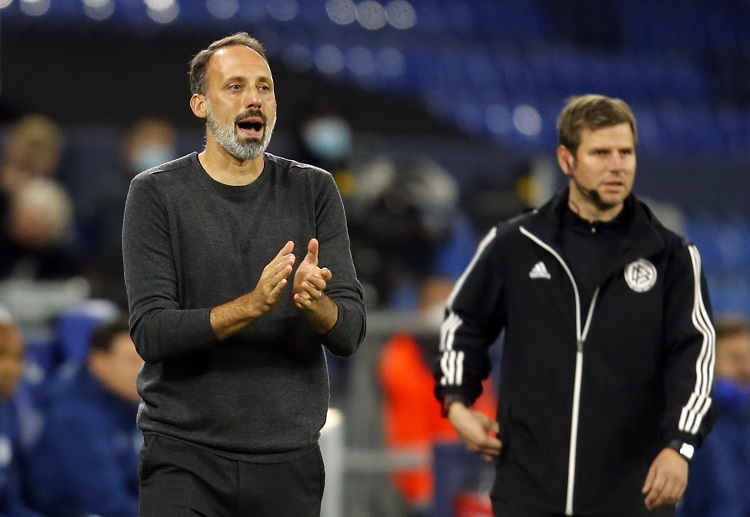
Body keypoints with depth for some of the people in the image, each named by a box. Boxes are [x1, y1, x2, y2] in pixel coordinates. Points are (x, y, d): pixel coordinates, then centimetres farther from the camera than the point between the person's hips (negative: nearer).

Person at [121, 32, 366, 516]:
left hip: (290, 458, 2)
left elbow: (350, 333, 0)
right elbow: (151, 332, -12)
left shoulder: (314, 190, 4)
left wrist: (313, 302, -23)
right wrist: (253, 305, -26)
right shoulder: (157, 194, -3)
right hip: (186, 458, -2)